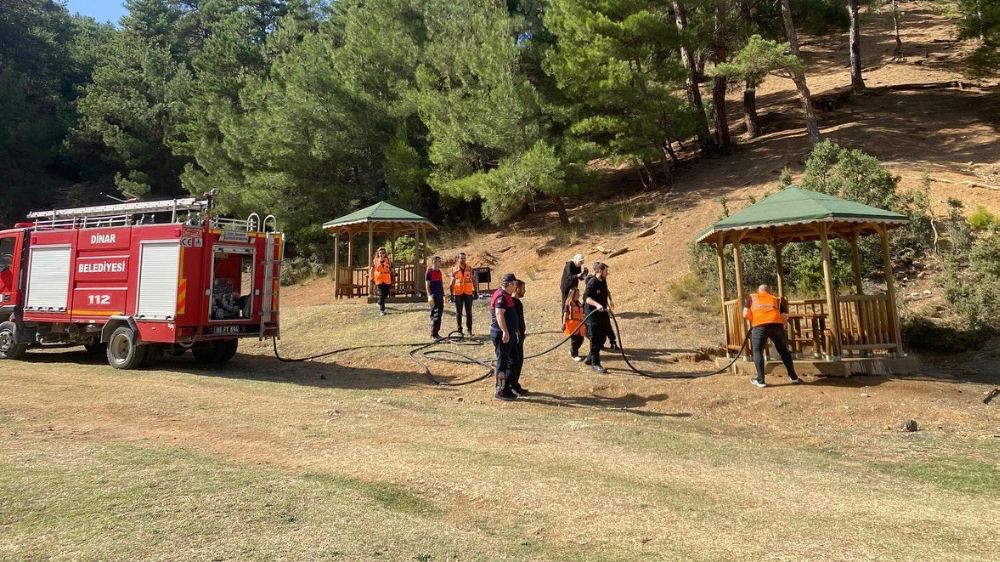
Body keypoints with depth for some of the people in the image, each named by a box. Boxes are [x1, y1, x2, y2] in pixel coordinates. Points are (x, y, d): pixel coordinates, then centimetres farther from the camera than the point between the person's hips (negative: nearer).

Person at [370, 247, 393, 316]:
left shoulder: (388, 261, 5)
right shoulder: (375, 261, 3)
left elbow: (391, 270, 8)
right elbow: (372, 270, 7)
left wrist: (392, 280, 6)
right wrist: (372, 279, 0)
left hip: (387, 280, 2)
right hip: (379, 280, -2)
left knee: (386, 293, 10)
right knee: (381, 294, -7)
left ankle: (380, 303, 40)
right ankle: (381, 310, -3)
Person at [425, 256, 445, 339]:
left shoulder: (439, 272, 14)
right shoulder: (429, 272, -7)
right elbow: (427, 285, -9)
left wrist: (443, 295, 18)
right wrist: (429, 296, -18)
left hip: (440, 297, 7)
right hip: (434, 297, -7)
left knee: (439, 315, 9)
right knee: (434, 316, -6)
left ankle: (436, 333, 17)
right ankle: (433, 335, 0)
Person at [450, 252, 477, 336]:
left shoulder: (469, 268, 5)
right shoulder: (454, 269, 2)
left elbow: (473, 280, 9)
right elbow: (452, 282, 5)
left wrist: (475, 291, 5)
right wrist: (451, 294, 2)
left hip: (468, 293, 1)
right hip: (458, 293, -1)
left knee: (469, 312, 5)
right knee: (458, 312, 4)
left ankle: (469, 329, 12)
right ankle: (459, 330, 11)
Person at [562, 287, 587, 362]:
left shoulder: (580, 304, 14)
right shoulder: (568, 304, -6)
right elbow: (565, 314, -8)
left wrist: (585, 324, 21)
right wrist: (564, 323, -15)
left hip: (580, 325, 6)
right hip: (572, 325, -6)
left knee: (580, 339, 7)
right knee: (574, 340, -2)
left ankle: (572, 351, 27)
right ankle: (574, 355, 9)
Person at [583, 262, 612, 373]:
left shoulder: (603, 282, 10)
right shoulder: (592, 283, -17)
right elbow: (586, 297, -28)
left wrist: (605, 307, 27)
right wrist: (597, 305, -42)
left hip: (602, 313, 9)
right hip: (593, 314, -8)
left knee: (602, 337, 13)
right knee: (595, 339, -3)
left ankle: (590, 358, 27)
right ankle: (595, 364, 6)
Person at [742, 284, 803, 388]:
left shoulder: (751, 297, 25)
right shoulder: (776, 299, 31)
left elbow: (746, 314, 12)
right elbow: (784, 317, 17)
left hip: (759, 326, -2)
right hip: (776, 324, 2)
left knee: (757, 351, 10)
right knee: (783, 350, 17)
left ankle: (760, 380, 8)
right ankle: (794, 377, 26)